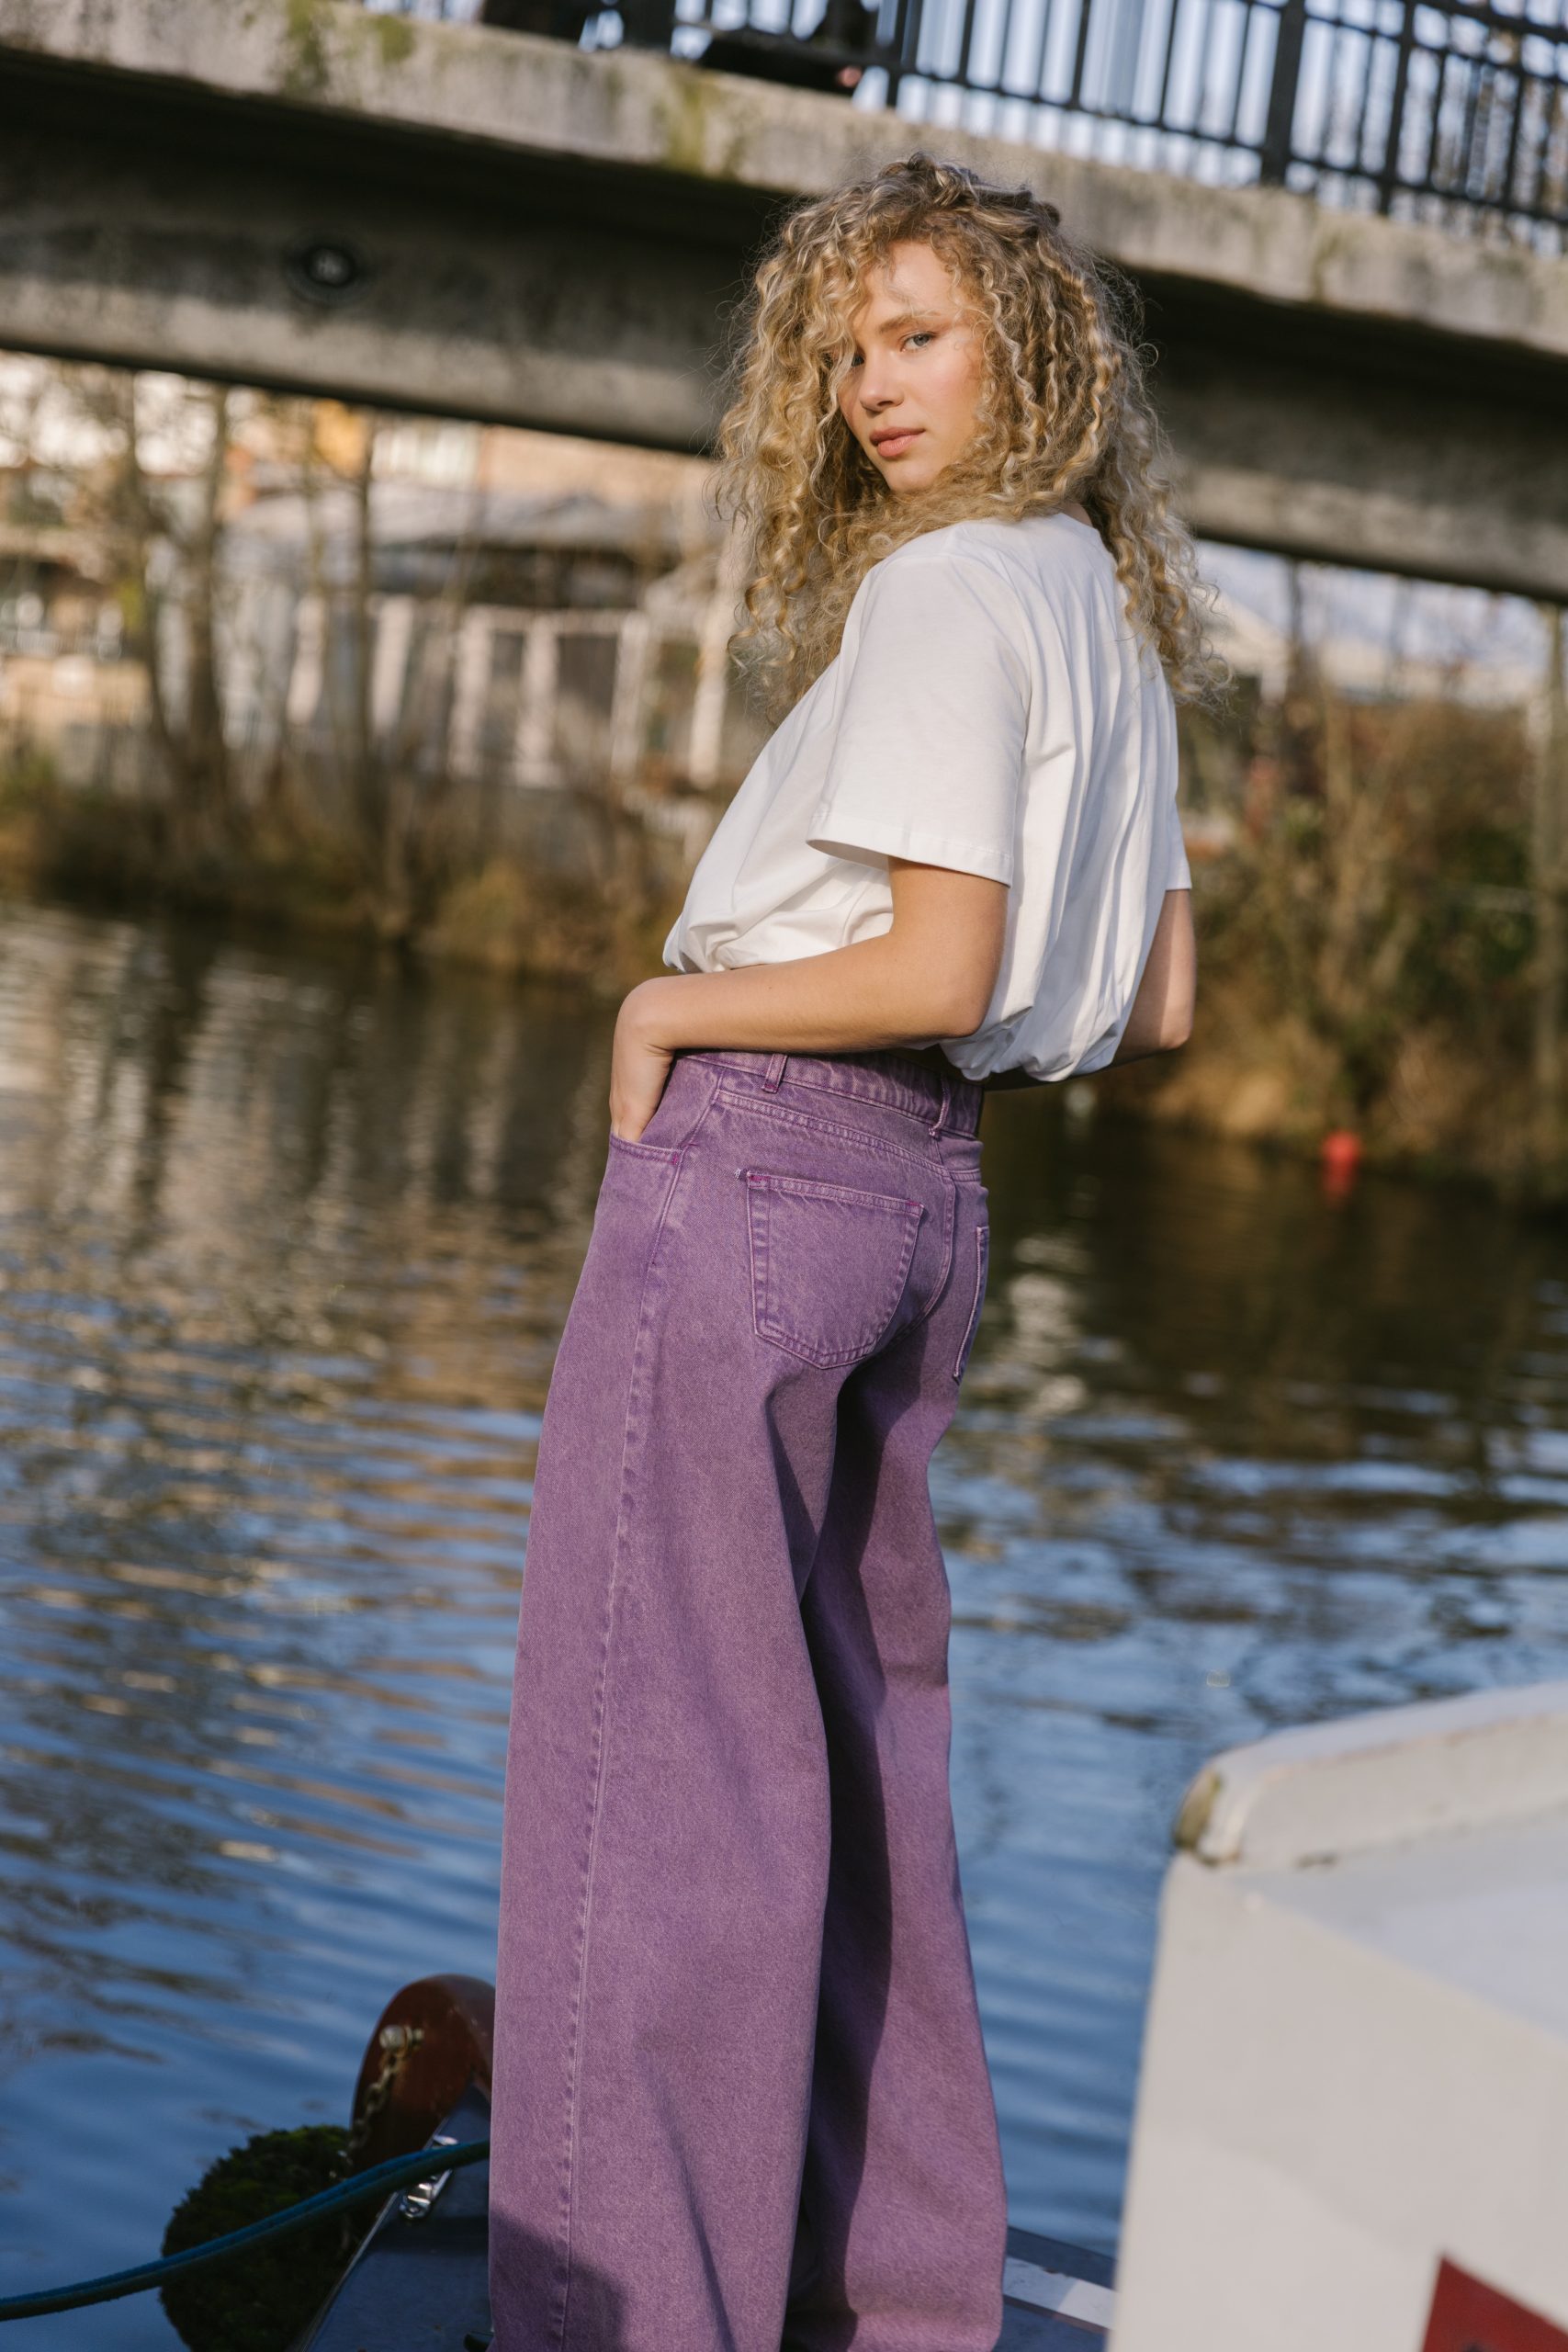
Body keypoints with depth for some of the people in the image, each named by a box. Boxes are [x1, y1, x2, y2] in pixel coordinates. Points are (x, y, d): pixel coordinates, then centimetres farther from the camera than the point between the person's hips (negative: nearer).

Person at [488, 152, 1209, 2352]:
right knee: (852, 1756, 16)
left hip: (754, 1167, -9)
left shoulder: (946, 592, -12)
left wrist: (672, 1003, -8)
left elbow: (937, 967, -20)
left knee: (652, 1750, -2)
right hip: (929, 1191, 9)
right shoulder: (1117, 615, 14)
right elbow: (1155, 1004, 17)